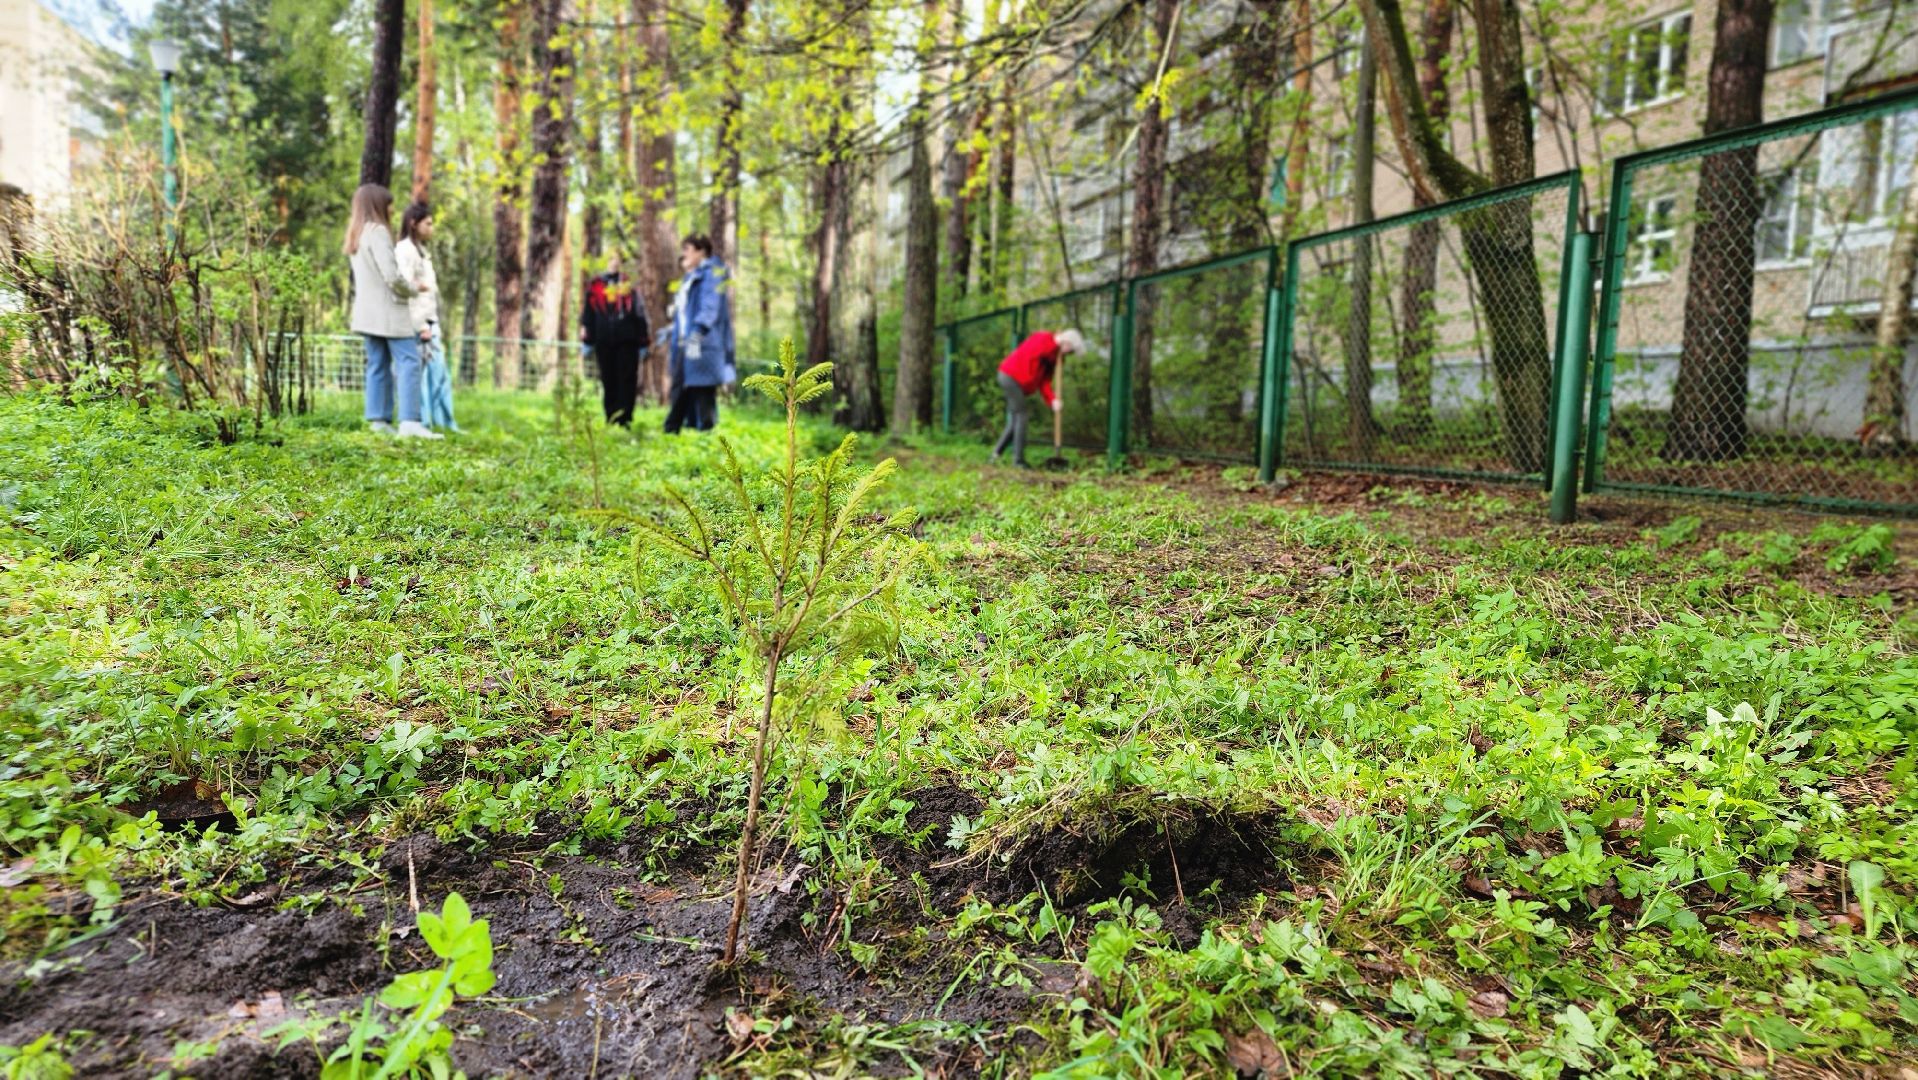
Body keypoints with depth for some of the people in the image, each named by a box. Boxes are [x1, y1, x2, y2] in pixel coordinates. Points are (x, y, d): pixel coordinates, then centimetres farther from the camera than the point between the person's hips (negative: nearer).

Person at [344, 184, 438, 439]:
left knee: (378, 365, 9)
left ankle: (378, 419, 7)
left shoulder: (357, 235, 17)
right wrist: (412, 290, -1)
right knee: (408, 362, -10)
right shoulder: (378, 231, -12)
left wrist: (404, 287, 10)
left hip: (368, 311, 9)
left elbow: (372, 276, 18)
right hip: (388, 310, -9)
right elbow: (391, 275, -18)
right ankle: (409, 421, -19)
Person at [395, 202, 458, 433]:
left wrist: (434, 325, 17)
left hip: (429, 321, 9)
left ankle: (444, 422, 11)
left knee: (438, 371, 8)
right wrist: (421, 326, -18)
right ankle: (419, 422, -3)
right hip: (416, 322, -9)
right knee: (419, 372, -7)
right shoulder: (405, 250, -8)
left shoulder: (420, 250, 20)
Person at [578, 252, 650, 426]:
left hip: (627, 339, -1)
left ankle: (624, 418, -6)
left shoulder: (629, 283, 11)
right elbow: (588, 310, 12)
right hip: (603, 340, 1)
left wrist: (644, 336, 5)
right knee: (608, 379, 4)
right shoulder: (595, 285, 12)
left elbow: (639, 310, 10)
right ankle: (611, 419, 10)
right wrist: (585, 328, 4)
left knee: (627, 379, -7)